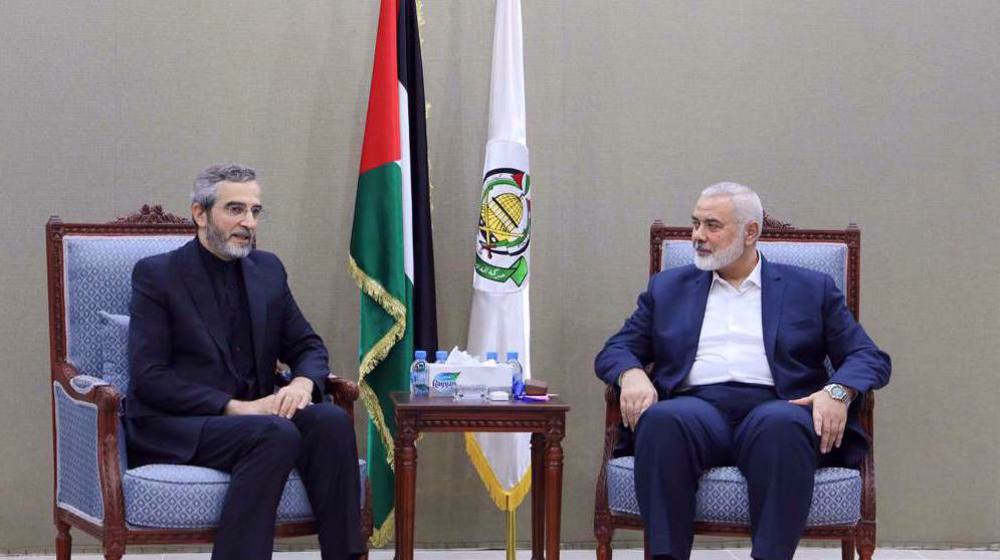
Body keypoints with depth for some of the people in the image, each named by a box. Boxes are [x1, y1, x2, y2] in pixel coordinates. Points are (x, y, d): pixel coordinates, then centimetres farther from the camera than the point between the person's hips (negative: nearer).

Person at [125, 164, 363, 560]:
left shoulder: (268, 270, 14)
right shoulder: (156, 274, -3)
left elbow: (308, 348, 17)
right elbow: (149, 377, -11)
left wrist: (302, 383, -9)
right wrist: (233, 407, -19)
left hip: (254, 417, 6)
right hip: (173, 427, -5)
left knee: (331, 420, -24)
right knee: (277, 435, -33)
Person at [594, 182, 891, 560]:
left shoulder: (811, 289, 19)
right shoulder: (668, 287, 25)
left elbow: (871, 359, 12)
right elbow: (614, 351, 20)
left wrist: (838, 391, -11)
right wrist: (631, 374, -5)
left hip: (773, 408, -1)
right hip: (698, 406, 1)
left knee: (782, 425, -38)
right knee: (663, 420, -35)